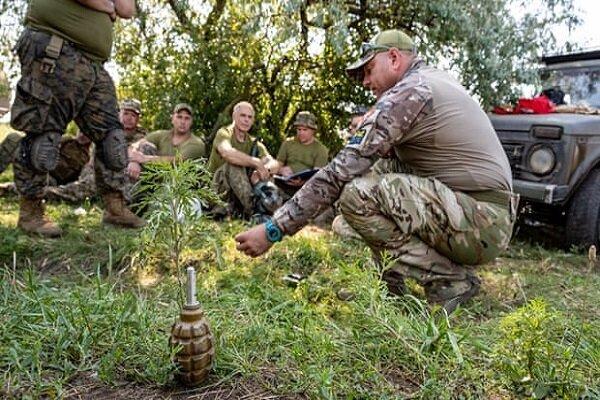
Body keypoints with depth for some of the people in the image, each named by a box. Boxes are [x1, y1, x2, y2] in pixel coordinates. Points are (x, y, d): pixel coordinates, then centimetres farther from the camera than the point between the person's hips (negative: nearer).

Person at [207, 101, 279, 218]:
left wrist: (263, 169, -32)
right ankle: (252, 209, -32)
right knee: (234, 163, -31)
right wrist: (258, 163, -32)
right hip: (218, 186, -5)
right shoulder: (224, 133, -6)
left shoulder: (254, 143, 9)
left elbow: (274, 163, -8)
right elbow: (227, 152, -32)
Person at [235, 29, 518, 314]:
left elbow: (343, 171, -18)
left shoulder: (409, 91, -13)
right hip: (493, 223, 10)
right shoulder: (437, 80, 17)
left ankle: (449, 281, -8)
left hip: (481, 223, -10)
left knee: (357, 194, -21)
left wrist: (273, 230, -15)